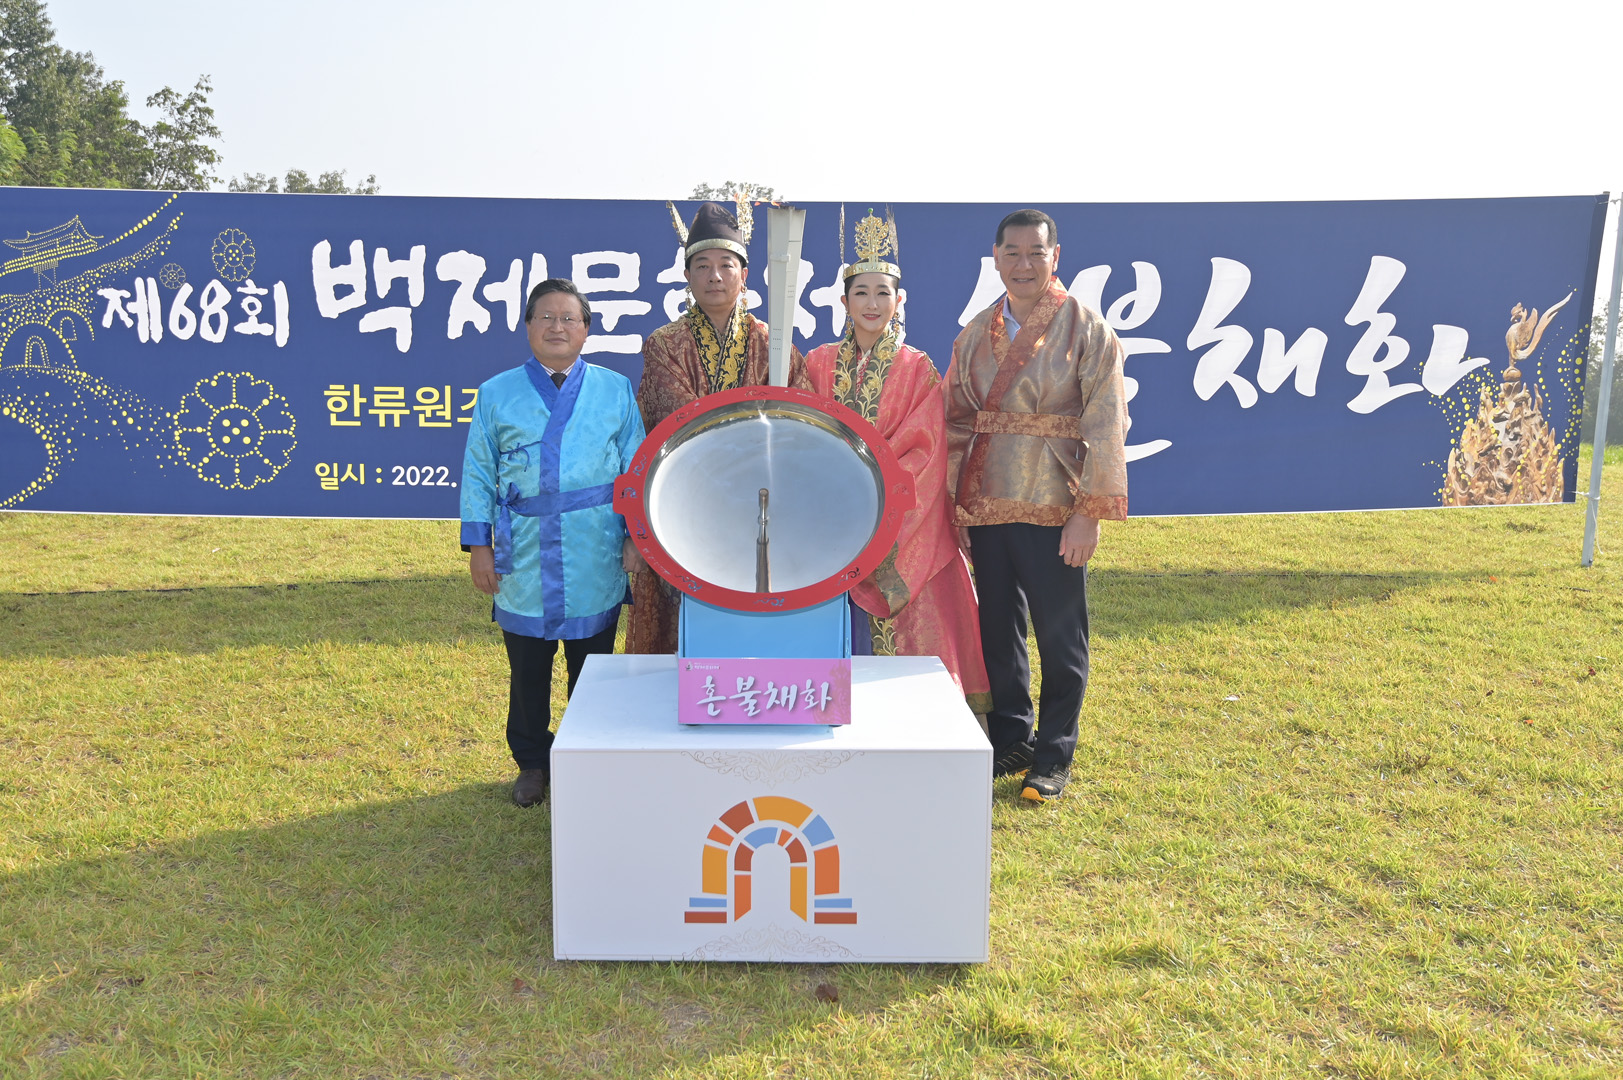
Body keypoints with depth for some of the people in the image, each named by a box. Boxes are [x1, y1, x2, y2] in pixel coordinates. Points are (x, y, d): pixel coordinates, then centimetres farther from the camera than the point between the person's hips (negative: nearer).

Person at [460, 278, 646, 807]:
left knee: (592, 669, 10)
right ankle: (532, 763, 28)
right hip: (524, 561, 0)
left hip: (595, 562, 0)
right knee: (527, 670, 10)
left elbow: (636, 469, 6)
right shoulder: (496, 395, 7)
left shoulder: (616, 391, 6)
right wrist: (478, 543, 2)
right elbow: (478, 473, 7)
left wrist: (635, 537, 0)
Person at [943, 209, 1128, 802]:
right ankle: (1009, 742, 28)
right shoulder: (975, 334, 9)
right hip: (986, 508, 4)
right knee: (997, 628, 12)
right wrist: (952, 505, 5)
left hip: (1053, 509, -4)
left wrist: (1089, 512, -14)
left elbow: (1106, 428, -7)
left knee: (1059, 636, 4)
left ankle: (1054, 756, 18)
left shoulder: (1088, 331, -3)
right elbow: (956, 421, 11)